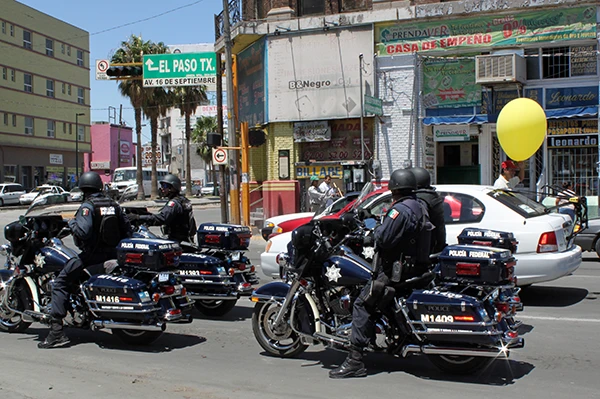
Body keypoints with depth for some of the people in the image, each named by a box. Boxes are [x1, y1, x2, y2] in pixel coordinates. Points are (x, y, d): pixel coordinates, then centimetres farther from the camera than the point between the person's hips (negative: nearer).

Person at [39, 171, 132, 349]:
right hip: (112, 254, 7)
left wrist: (72, 222, -5)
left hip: (92, 255, -7)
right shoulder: (113, 205, 9)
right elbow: (127, 230, 10)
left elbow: (83, 232, -24)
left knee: (60, 284, -3)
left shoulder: (87, 206, -10)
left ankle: (56, 331, -12)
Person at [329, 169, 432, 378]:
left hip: (395, 270, -11)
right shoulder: (420, 207, 14)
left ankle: (355, 360, -17)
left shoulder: (400, 210, -17)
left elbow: (383, 239, -23)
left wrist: (378, 229, -3)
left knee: (362, 304, -12)